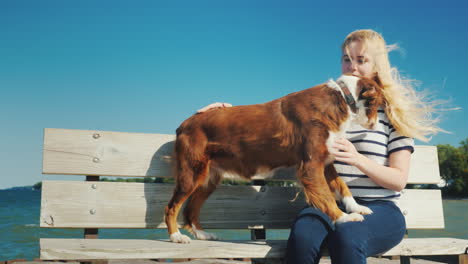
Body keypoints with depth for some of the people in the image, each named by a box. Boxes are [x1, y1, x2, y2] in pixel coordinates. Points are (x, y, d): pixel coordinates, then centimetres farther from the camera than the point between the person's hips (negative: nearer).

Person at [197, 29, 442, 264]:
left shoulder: (393, 111, 8)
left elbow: (399, 180, 2)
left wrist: (359, 160, -17)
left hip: (379, 208, -2)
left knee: (346, 236, -39)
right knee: (302, 234, -34)